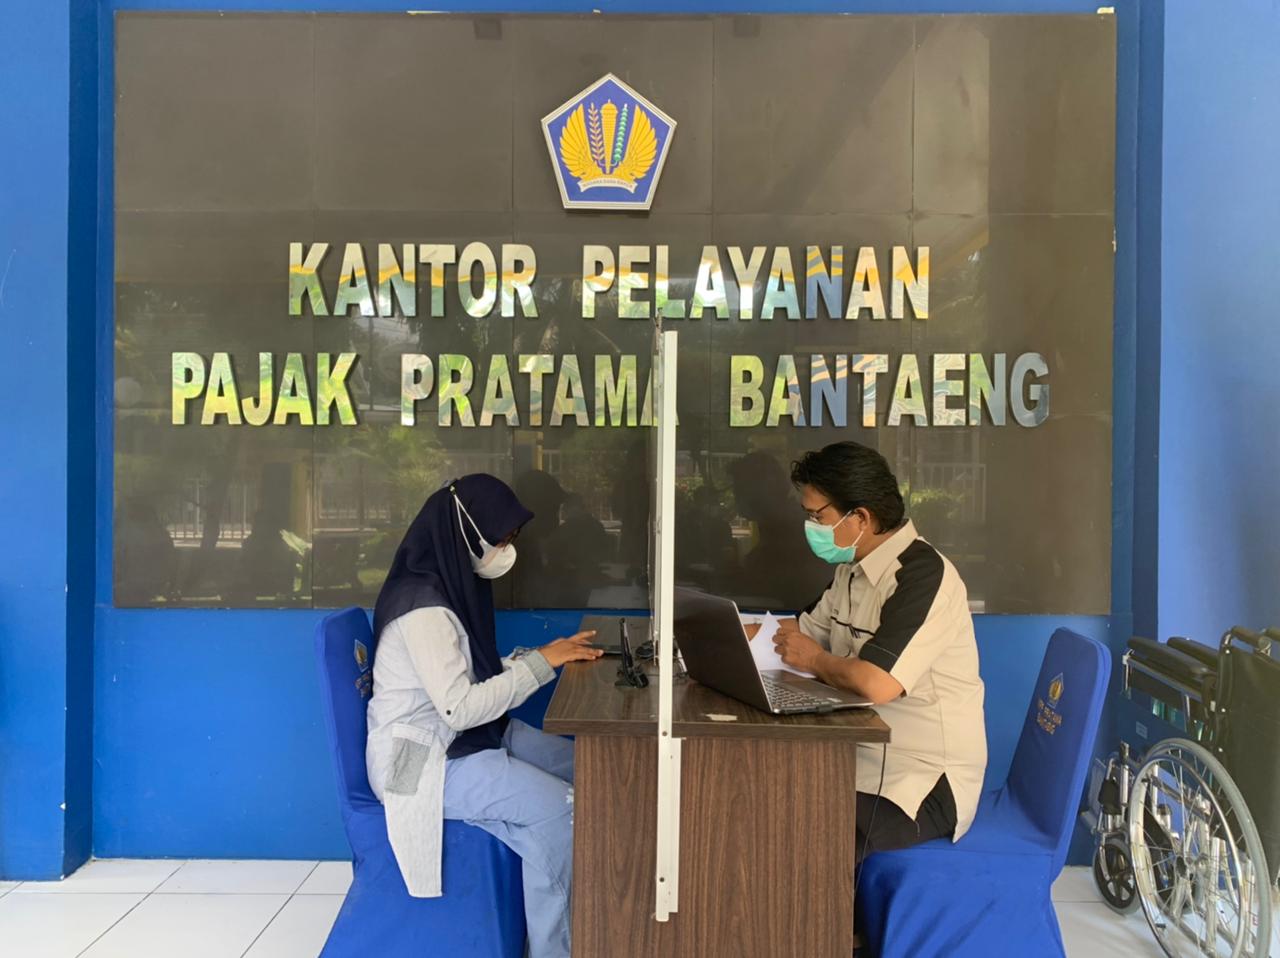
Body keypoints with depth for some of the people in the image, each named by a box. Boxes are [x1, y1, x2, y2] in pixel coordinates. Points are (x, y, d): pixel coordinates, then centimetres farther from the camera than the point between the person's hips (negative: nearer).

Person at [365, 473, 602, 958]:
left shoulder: (453, 585, 5)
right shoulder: (424, 607, -25)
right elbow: (460, 707, -29)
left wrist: (547, 655, -1)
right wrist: (541, 662, -23)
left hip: (467, 735, 10)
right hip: (424, 758, -10)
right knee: (559, 806, -21)